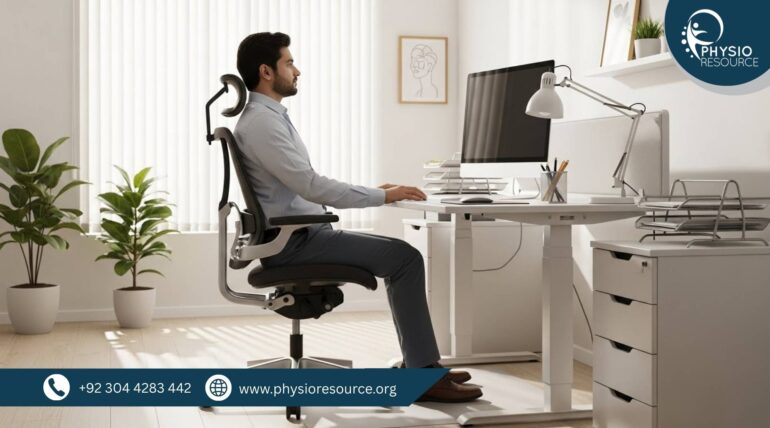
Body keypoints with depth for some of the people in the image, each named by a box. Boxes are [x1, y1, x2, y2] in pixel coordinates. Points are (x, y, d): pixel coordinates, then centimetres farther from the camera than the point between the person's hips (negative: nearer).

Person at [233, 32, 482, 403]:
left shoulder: (270, 117, 16)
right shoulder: (261, 121, -18)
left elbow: (307, 187, 19)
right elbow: (312, 187, -24)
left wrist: (373, 191, 10)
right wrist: (382, 196, -16)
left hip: (301, 234, 10)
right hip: (293, 242, -10)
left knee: (400, 256, 11)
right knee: (405, 258, -13)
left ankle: (419, 364, 13)